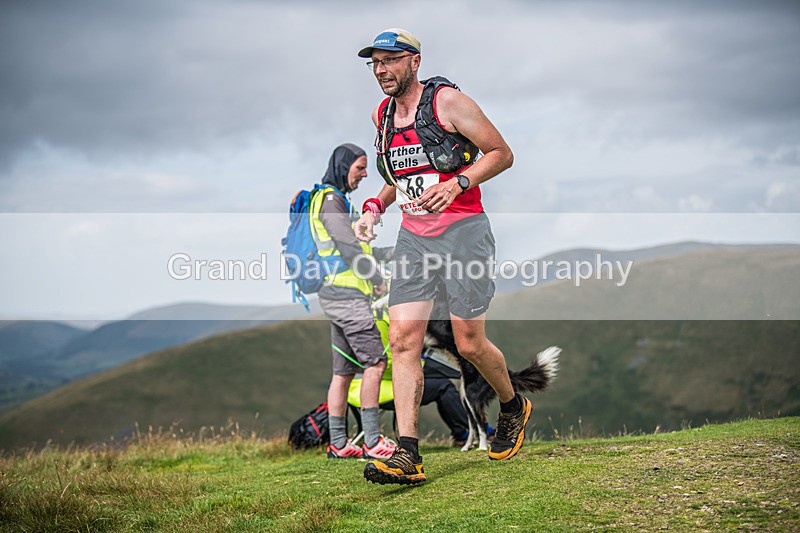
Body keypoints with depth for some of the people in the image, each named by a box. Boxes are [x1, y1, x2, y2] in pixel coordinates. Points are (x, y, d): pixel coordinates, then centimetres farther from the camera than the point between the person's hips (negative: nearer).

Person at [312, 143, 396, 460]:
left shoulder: (337, 200, 23)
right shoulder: (330, 200, -10)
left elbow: (355, 249, 24)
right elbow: (349, 249, -16)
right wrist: (379, 281, -8)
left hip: (340, 295, 11)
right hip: (346, 294, -11)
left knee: (343, 370, 9)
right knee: (375, 362, -12)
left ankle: (338, 444, 11)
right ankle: (372, 442, -12)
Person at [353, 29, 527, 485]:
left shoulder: (447, 101, -7)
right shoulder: (383, 115, 12)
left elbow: (502, 153, -5)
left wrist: (457, 183, -19)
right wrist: (376, 206, 8)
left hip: (463, 231, -6)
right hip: (414, 238, 6)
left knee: (470, 344, -1)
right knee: (403, 339, -8)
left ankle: (514, 408, 30)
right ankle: (408, 456, -11)